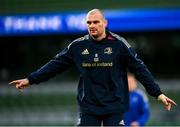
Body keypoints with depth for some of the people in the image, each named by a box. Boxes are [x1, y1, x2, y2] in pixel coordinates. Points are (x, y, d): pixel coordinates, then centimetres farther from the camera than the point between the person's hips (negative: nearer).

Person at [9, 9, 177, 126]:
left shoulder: (118, 44, -6)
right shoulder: (78, 46, 1)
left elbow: (139, 68, -5)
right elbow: (56, 64, 7)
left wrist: (158, 93, -10)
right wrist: (30, 80, 4)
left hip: (114, 107, -2)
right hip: (88, 107, 2)